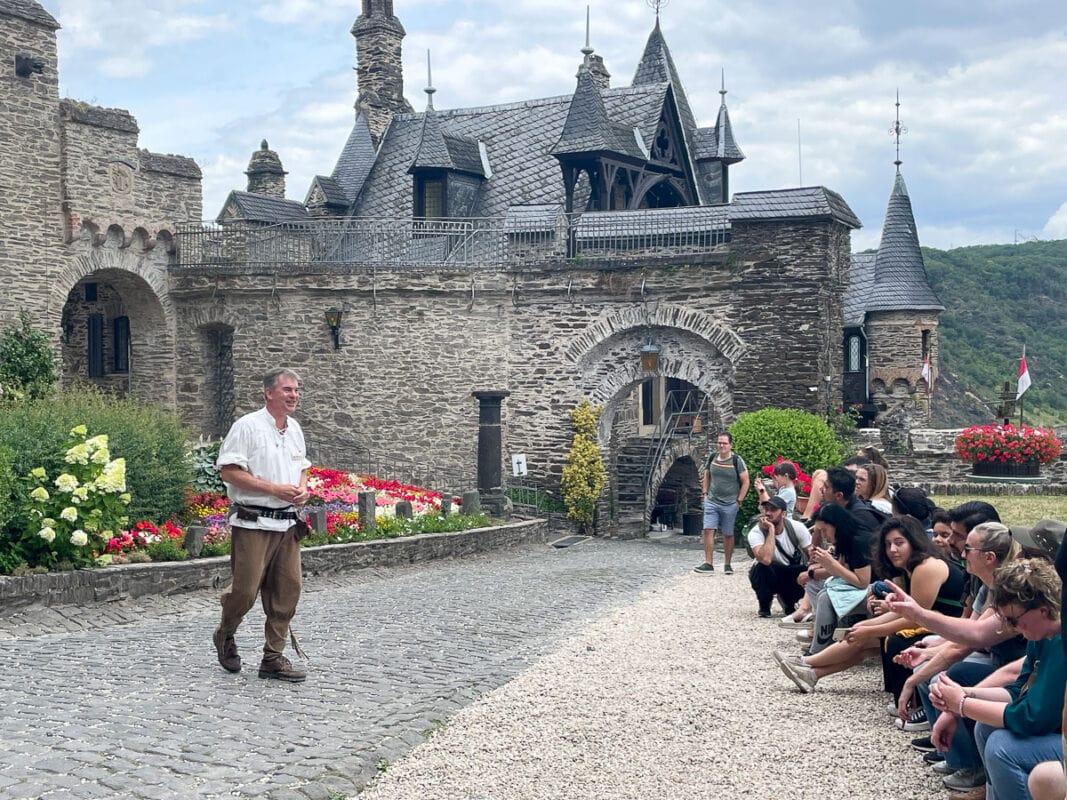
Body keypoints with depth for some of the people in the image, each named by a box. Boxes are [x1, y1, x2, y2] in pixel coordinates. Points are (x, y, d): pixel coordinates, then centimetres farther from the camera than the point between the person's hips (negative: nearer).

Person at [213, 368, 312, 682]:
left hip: (287, 523, 7)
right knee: (246, 589, -4)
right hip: (253, 523, -7)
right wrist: (274, 488, -17)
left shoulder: (294, 429, 15)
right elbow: (229, 470, -14)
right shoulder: (247, 426, -9)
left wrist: (303, 488, 3)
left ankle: (273, 657, 13)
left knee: (287, 590, 4)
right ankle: (225, 636, 26)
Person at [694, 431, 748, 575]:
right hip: (711, 502, 3)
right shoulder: (712, 458, 4)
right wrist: (705, 494, 10)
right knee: (708, 530, -8)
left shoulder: (737, 460, -8)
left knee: (728, 535, 6)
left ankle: (727, 565, 19)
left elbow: (745, 482, -5)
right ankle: (708, 564, -7)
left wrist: (739, 501, -8)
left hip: (730, 504, -3)